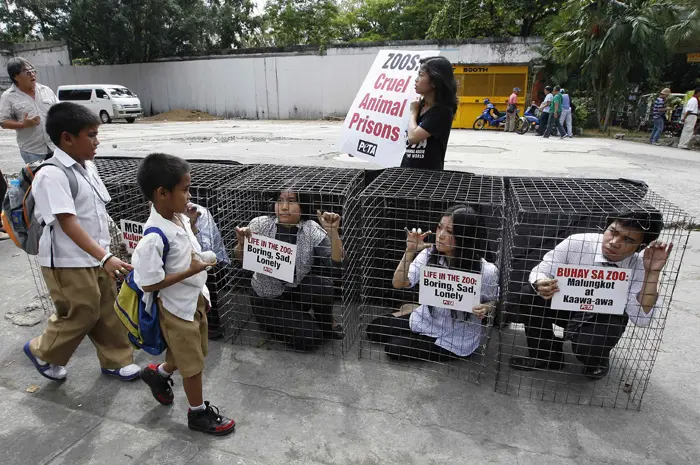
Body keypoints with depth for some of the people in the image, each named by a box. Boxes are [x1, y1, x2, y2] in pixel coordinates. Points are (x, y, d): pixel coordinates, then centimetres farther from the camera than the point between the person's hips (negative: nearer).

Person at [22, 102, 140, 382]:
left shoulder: (88, 167, 6)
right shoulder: (52, 175, -21)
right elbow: (68, 223, -27)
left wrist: (104, 255, 17)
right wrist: (105, 257, -34)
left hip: (95, 258, 8)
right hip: (68, 262, -8)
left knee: (108, 311, 15)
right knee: (82, 315, 6)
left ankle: (115, 360, 32)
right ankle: (42, 352, 34)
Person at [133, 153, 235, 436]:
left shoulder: (178, 217, -6)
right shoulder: (154, 238, -31)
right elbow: (149, 284, -25)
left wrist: (191, 222, -2)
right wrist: (190, 271, -26)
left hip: (194, 299, 8)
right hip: (177, 308, -8)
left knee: (191, 353, 28)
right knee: (192, 364, 11)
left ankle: (158, 373, 54)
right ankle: (198, 413, 34)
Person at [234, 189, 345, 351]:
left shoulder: (312, 230, -17)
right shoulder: (260, 225, -14)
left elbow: (336, 268, -25)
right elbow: (239, 261, -10)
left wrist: (333, 231, -35)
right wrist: (241, 243, -31)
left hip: (299, 292, 1)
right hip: (269, 298, -1)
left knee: (321, 284, -32)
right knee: (310, 338, -19)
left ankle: (327, 324, 0)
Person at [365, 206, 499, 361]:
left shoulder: (486, 271, -24)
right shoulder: (429, 254, -16)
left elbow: (491, 301, -3)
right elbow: (398, 283, -20)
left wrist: (484, 309, -27)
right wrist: (410, 251, -32)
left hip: (455, 338, -4)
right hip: (426, 320, 4)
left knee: (395, 348, -12)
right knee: (374, 329, 6)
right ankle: (412, 311, 27)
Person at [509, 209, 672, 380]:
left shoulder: (641, 264, -23)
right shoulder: (577, 243, -25)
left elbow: (641, 319, -29)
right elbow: (540, 271, -17)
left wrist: (653, 272, -39)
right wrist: (541, 285, -42)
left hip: (606, 318, -1)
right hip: (567, 305, 2)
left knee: (588, 345, -34)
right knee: (530, 293, -25)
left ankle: (597, 361, 9)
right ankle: (545, 356, -2)